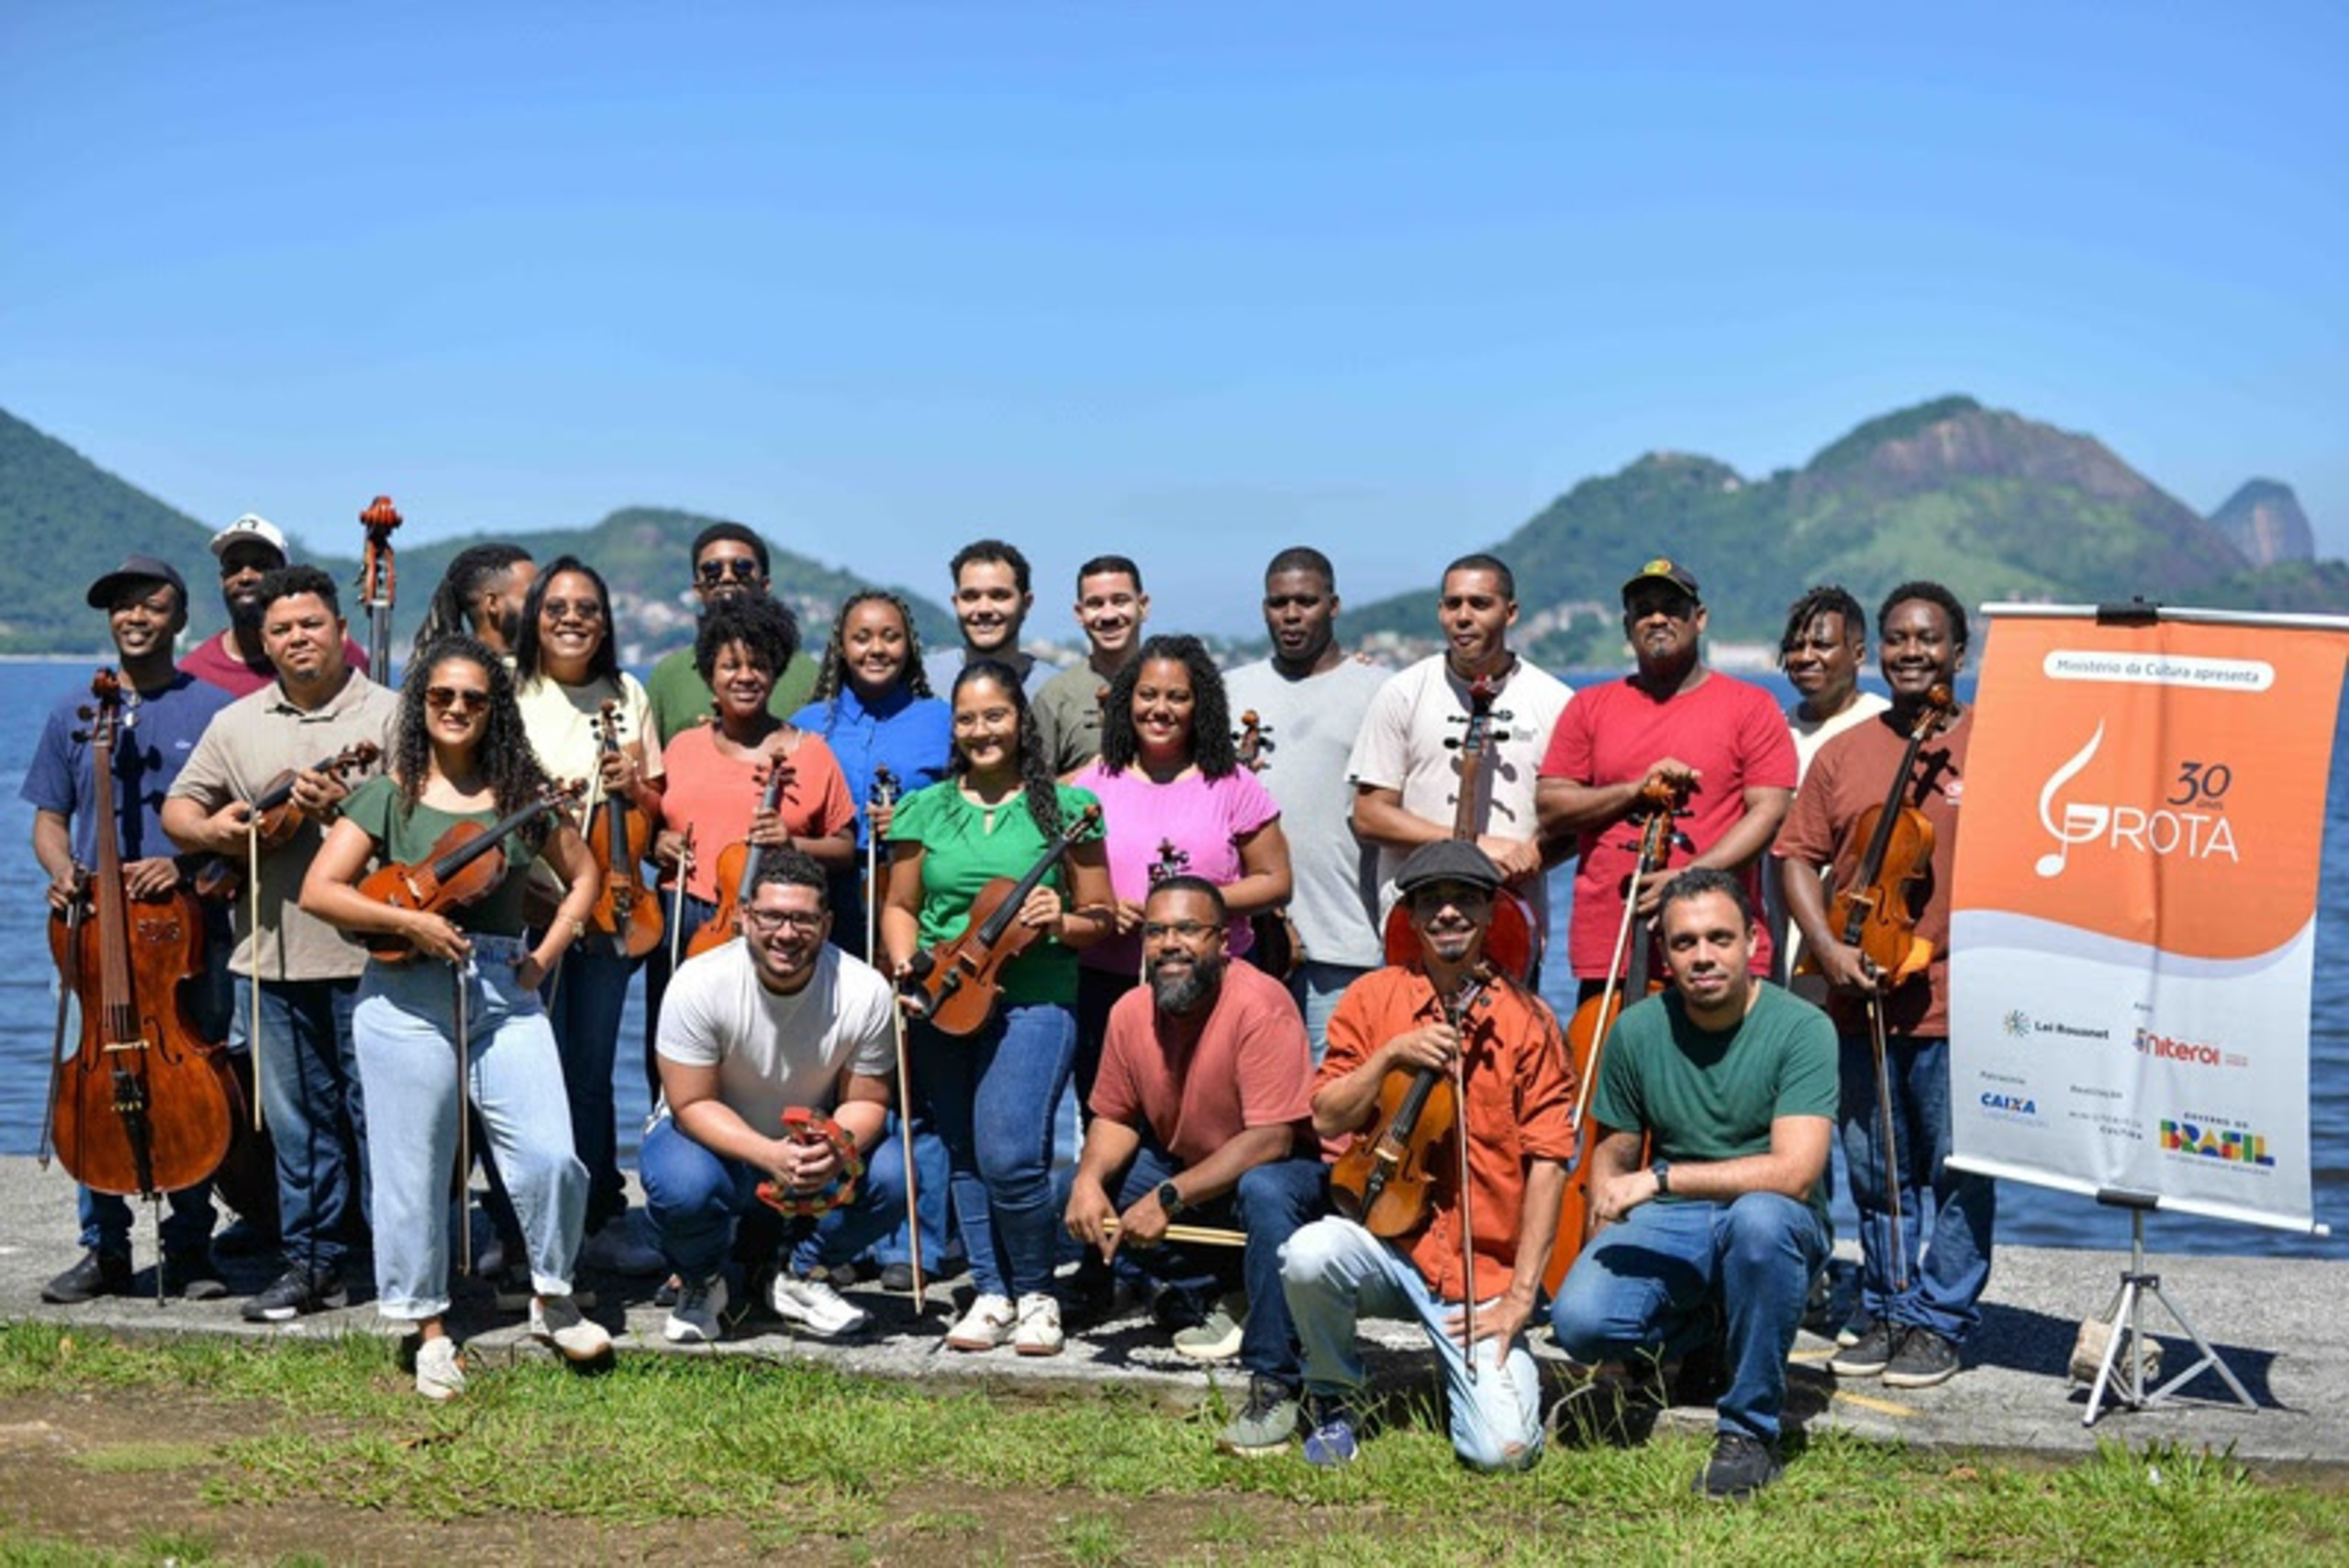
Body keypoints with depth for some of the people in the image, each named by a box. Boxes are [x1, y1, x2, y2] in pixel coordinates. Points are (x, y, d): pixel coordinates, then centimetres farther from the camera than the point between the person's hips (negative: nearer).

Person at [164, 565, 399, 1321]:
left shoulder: (386, 715, -1)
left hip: (364, 953, -5)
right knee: (296, 1121, 12)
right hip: (270, 955, 5)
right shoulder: (237, 725, 13)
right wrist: (208, 829, -4)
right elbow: (179, 805, 17)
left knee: (376, 1110, 0)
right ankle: (313, 1261, 21)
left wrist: (347, 808, -24)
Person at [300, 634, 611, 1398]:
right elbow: (318, 890, -5)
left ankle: (552, 1299, 17)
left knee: (550, 1155, -7)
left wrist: (545, 954, 5)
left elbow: (583, 876, 17)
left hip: (504, 993, 2)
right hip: (407, 998, -2)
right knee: (414, 1171, 3)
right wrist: (408, 921, -15)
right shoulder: (391, 795, 1)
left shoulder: (522, 793, 8)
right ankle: (430, 1330, 20)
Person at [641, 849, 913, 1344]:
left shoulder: (865, 991, -19)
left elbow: (866, 1101, -9)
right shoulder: (700, 984, -24)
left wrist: (835, 1147, -34)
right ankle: (702, 1283, 1)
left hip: (813, 1142, 2)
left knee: (891, 1178, -26)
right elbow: (692, 1105, -21)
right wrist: (771, 1156, -38)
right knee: (681, 1186, -36)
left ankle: (795, 1274, 2)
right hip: (713, 1138, -2)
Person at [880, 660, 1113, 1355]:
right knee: (963, 1156, 7)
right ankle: (991, 1294, 21)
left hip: (1033, 999, -4)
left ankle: (1035, 1294, 6)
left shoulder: (1062, 808, 3)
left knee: (1010, 1156, -15)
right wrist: (905, 964, -3)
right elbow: (901, 907, 16)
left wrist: (1060, 923, -14)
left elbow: (1099, 917, 7)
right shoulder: (926, 810, 10)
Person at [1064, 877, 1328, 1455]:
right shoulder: (1131, 1013, -7)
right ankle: (1202, 1300, 13)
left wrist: (1170, 1197, -34)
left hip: (1286, 1166, -7)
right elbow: (1116, 1117, 5)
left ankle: (1274, 1385, -27)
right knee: (1099, 1192, -7)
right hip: (1188, 1167, 7)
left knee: (1264, 1192, -38)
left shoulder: (1259, 1004, -26)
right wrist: (1089, 1177, -17)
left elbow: (1270, 1139, -31)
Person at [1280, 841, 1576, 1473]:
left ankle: (1466, 1365, 20)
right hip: (1385, 1242, 1)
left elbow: (1548, 1161, -4)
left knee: (1503, 1449, -17)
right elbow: (1325, 1118, 0)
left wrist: (1521, 1294, -9)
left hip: (1481, 1268, -1)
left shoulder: (1527, 1021, -2)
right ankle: (1334, 1397, -2)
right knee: (1308, 1254, -34)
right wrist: (1390, 1055, -16)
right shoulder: (1372, 999, 4)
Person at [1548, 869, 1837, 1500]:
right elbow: (1613, 1152, 14)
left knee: (1759, 1218, -40)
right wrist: (1609, 1244, -4)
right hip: (1666, 1223, 4)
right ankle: (1698, 1330, 13)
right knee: (1579, 1319, -25)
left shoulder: (1801, 1029, -12)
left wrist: (1662, 1178, -24)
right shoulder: (1637, 1030, 1)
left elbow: (1794, 1173, -23)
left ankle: (1750, 1430, -19)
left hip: (1778, 1225, -3)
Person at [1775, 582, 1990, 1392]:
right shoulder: (1843, 754, 10)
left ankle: (1939, 1322, 12)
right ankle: (1886, 1314, 24)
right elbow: (1798, 855, 8)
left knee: (1956, 1171, 0)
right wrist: (1827, 946, -7)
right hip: (1862, 1002, 4)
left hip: (1958, 1001, -4)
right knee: (1875, 1173, 12)